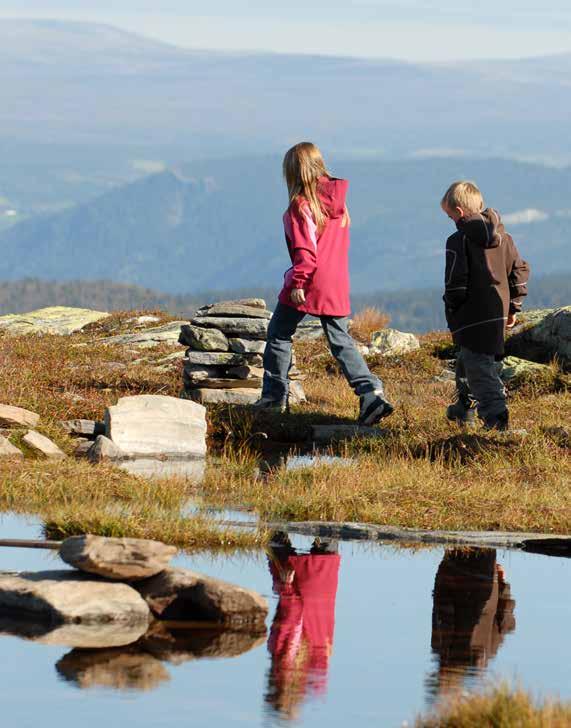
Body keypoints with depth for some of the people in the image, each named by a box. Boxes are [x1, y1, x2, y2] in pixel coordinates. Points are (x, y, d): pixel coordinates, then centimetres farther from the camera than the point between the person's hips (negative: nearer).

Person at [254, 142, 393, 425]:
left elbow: (304, 250, -19)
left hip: (307, 285, -6)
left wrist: (298, 282, -15)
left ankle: (274, 395, 15)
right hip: (337, 285, 6)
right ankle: (372, 392, -6)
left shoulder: (301, 205, -14)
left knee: (279, 334, 10)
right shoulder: (337, 199, 8)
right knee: (341, 341, 9)